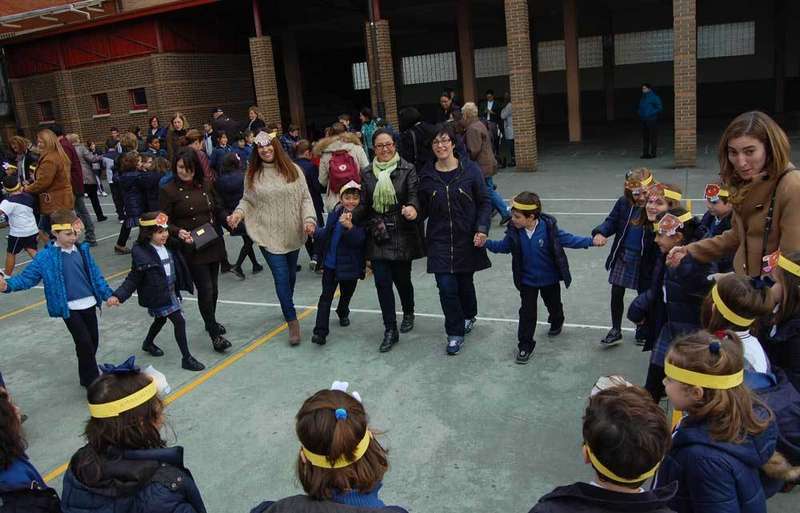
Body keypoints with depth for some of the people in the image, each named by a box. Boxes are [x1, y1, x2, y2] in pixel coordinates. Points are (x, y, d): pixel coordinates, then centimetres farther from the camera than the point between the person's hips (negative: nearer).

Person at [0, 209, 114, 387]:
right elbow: (27, 277, -10)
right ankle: (92, 381, 5)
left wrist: (107, 294, 7)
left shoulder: (82, 250, 3)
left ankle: (87, 377, 33)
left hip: (89, 304, 5)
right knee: (85, 343, -8)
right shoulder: (45, 257, -10)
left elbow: (95, 274, 9)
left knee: (93, 341, 13)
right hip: (69, 308, -5)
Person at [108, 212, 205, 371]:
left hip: (171, 291, 8)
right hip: (158, 295, -8)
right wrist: (118, 296, -26)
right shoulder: (141, 253, -21)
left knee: (161, 319, 27)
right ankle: (187, 358, 1)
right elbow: (133, 279, -17)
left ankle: (148, 343, 54)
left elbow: (177, 266, 18)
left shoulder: (169, 247, 0)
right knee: (179, 321, -10)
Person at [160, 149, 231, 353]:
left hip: (212, 244, 5)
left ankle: (210, 321, 38)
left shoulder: (205, 186, 8)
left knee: (213, 287, 15)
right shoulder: (169, 191, -7)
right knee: (205, 289, -7)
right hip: (192, 249, -5)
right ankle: (215, 334, 4)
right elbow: (165, 222, -7)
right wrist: (178, 232, -23)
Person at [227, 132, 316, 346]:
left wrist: (309, 219, -13)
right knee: (281, 277, -6)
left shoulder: (293, 170, -1)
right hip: (268, 235, -1)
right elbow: (247, 200, 9)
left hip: (293, 234, 1)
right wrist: (238, 214, -10)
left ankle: (287, 306, 43)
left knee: (290, 274, 17)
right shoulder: (252, 174, 2)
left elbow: (305, 198, 1)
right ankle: (292, 320, 4)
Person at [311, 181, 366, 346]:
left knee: (346, 293, 20)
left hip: (350, 266, -2)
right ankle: (320, 331, -2)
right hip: (330, 263, 2)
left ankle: (343, 313, 51)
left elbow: (359, 240, -27)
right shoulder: (335, 214, -1)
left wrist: (350, 226, -41)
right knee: (326, 296, -2)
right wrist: (316, 232, -1)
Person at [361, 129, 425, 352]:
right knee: (382, 282, -3)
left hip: (402, 235, -2)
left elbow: (414, 195, -14)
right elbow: (364, 204, 8)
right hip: (377, 236, 2)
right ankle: (390, 330, 8)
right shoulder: (366, 173, 7)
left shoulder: (408, 169, -3)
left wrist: (413, 208, -36)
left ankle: (408, 313, 40)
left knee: (402, 279, 9)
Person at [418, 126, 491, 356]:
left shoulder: (470, 169, -6)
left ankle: (469, 316, 45)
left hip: (467, 240, -1)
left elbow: (484, 202, -1)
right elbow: (423, 208, 6)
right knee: (446, 287, -6)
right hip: (439, 241, 1)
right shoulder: (426, 175, -1)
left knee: (465, 283, 14)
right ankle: (455, 333, 13)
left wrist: (482, 229, -12)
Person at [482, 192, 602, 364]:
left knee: (554, 305, 23)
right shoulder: (514, 231, -15)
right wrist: (486, 243, -12)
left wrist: (591, 241, -20)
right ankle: (525, 345, 13)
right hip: (527, 280, 1)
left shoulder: (549, 228, -22)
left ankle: (557, 322, 56)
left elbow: (568, 239, -13)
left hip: (549, 278, 0)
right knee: (527, 312, 0)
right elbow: (503, 246, 2)